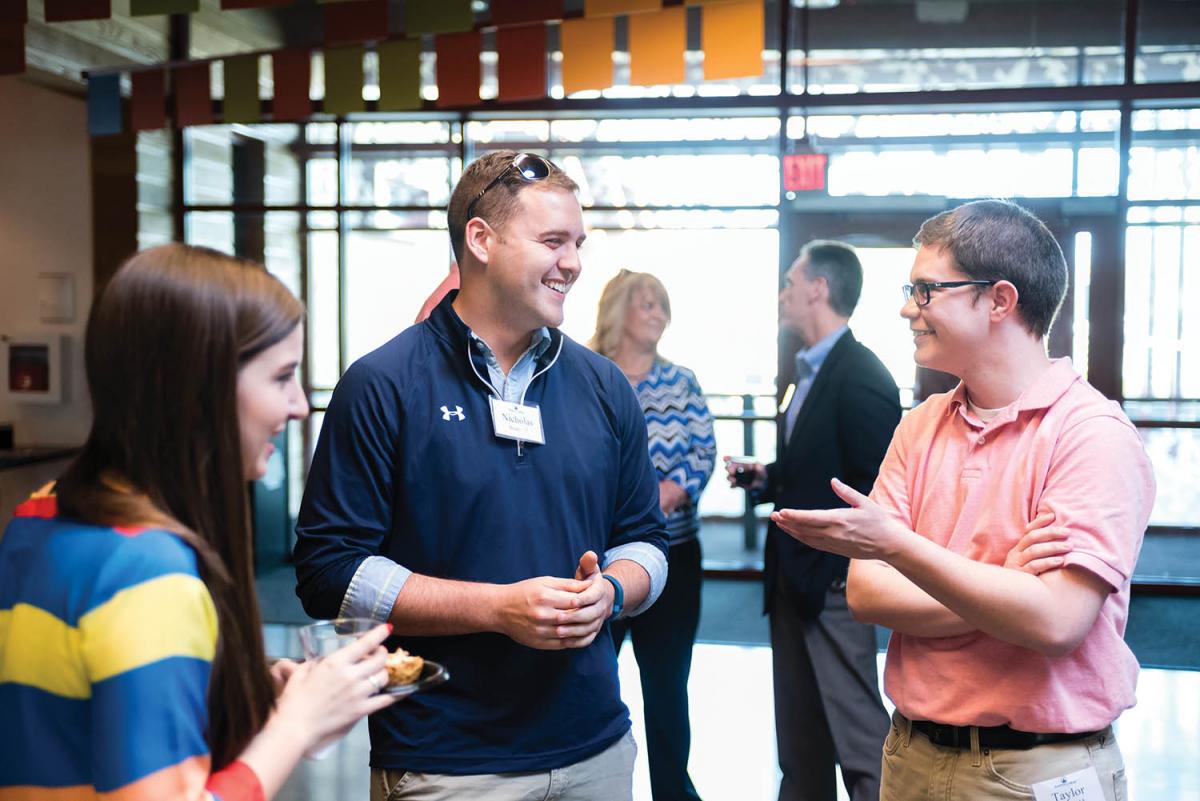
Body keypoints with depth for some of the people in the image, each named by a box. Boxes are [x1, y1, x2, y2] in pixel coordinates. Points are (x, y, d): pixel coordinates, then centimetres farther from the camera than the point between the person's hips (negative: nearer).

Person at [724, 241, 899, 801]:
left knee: (858, 734, -2)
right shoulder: (809, 373, 14)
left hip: (833, 583, -10)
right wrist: (766, 478, 7)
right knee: (800, 739, 18)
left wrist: (837, 567, -18)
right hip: (794, 578, 10)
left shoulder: (862, 377, -16)